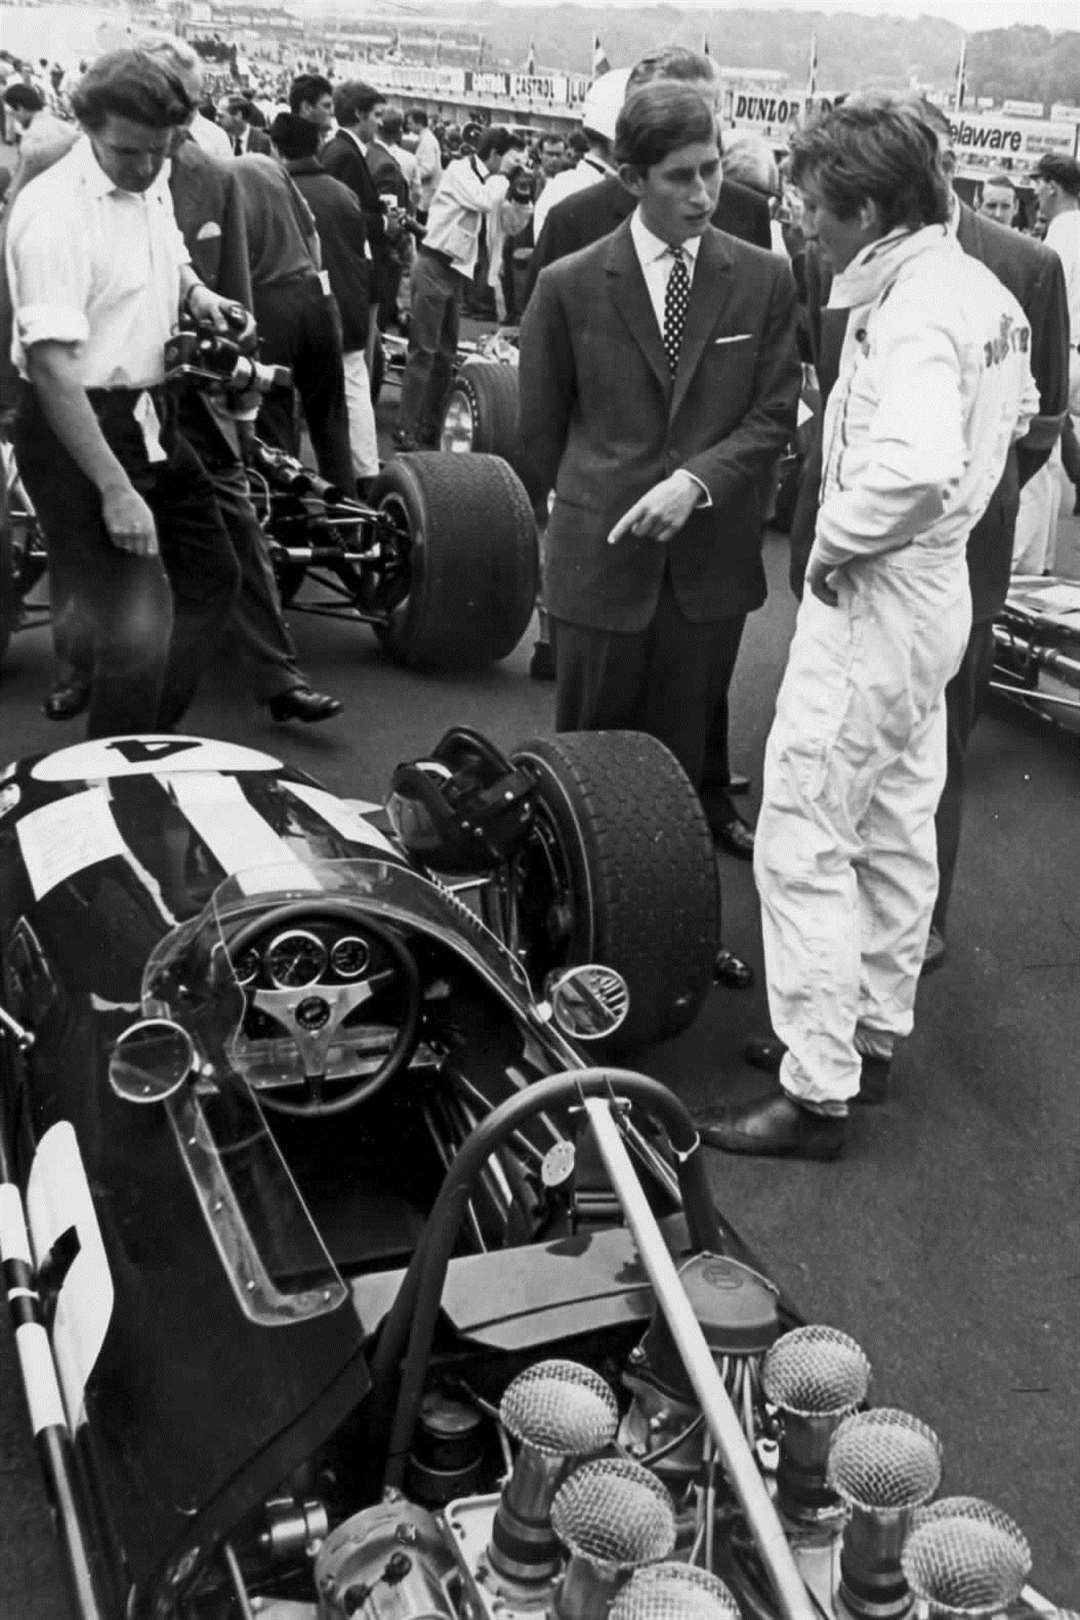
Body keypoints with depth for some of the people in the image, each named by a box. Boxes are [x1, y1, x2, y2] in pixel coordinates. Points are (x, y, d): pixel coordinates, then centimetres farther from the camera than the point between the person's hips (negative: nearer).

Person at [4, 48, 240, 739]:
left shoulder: (152, 184, 5)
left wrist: (194, 291, 5)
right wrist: (114, 490, -30)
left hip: (148, 416, 9)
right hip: (76, 429, -9)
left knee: (212, 579, 18)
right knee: (138, 630, -12)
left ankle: (151, 740, 32)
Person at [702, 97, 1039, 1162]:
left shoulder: (911, 313, -23)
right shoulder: (982, 290, 6)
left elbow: (916, 466, -40)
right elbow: (1017, 411, 23)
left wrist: (836, 538, -23)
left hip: (873, 595, -10)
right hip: (937, 582, 10)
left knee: (803, 842, -3)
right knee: (897, 827, 18)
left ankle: (816, 1092, 6)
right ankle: (874, 1033, 34)